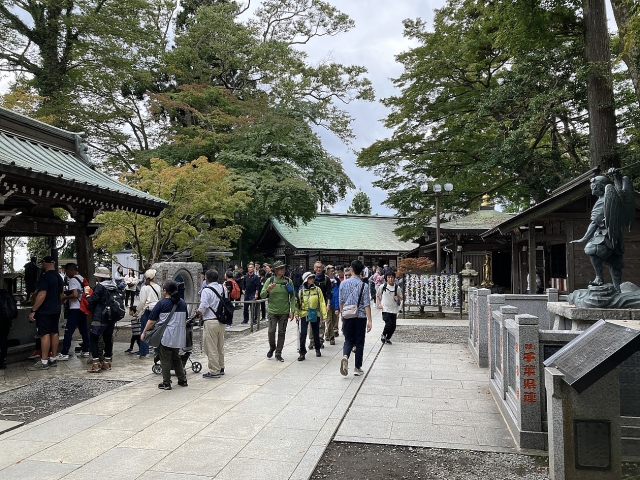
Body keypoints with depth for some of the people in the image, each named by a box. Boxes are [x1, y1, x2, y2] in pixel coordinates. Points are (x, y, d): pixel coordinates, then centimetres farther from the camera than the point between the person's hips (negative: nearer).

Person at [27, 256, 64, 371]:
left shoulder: (44, 277, -16)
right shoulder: (59, 277, 12)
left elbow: (42, 295, -22)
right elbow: (61, 295, 18)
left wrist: (33, 310, -19)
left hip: (45, 311, -9)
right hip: (56, 310, 9)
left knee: (45, 334, -7)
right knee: (54, 333, 10)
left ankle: (43, 362, -6)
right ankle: (53, 359, 16)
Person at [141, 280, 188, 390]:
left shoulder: (162, 303, -10)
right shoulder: (182, 303, 7)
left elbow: (152, 321, -7)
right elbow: (185, 321, 16)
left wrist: (144, 332, 4)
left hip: (166, 337, -6)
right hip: (178, 337, 6)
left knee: (166, 359, 4)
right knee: (176, 357, 19)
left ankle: (166, 383, 7)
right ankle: (182, 380, 21)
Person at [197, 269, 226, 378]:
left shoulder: (207, 290, -14)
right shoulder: (223, 289, 7)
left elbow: (203, 307, -18)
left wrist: (199, 312, 0)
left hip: (211, 322, -7)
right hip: (222, 320, 7)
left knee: (211, 348, 1)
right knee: (220, 346, 18)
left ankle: (214, 371, 6)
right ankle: (221, 368, 28)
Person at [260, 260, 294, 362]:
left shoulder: (288, 281, 0)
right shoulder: (270, 280, -2)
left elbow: (292, 297, 3)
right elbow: (262, 295, -2)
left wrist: (292, 311, -4)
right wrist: (268, 290, -23)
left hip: (284, 312, 1)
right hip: (272, 311, -1)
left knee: (282, 332, 5)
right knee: (271, 331, -5)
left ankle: (278, 353, 17)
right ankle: (272, 348, 23)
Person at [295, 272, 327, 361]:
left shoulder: (317, 289, -2)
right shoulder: (301, 291, -2)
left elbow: (322, 302, -3)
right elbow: (297, 303, 4)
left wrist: (324, 315, -7)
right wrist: (297, 314, -2)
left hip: (315, 314, 1)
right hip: (304, 314, -1)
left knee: (316, 333, 13)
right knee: (303, 334, -6)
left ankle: (317, 350, 33)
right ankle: (302, 353, 3)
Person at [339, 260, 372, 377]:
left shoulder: (344, 283, 0)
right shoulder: (363, 285, -8)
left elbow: (341, 301, 6)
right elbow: (366, 304, -11)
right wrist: (369, 320, -9)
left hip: (347, 316, 2)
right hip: (360, 317, -2)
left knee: (348, 340, 15)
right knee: (359, 342, 8)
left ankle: (345, 356, -14)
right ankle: (357, 368, 14)